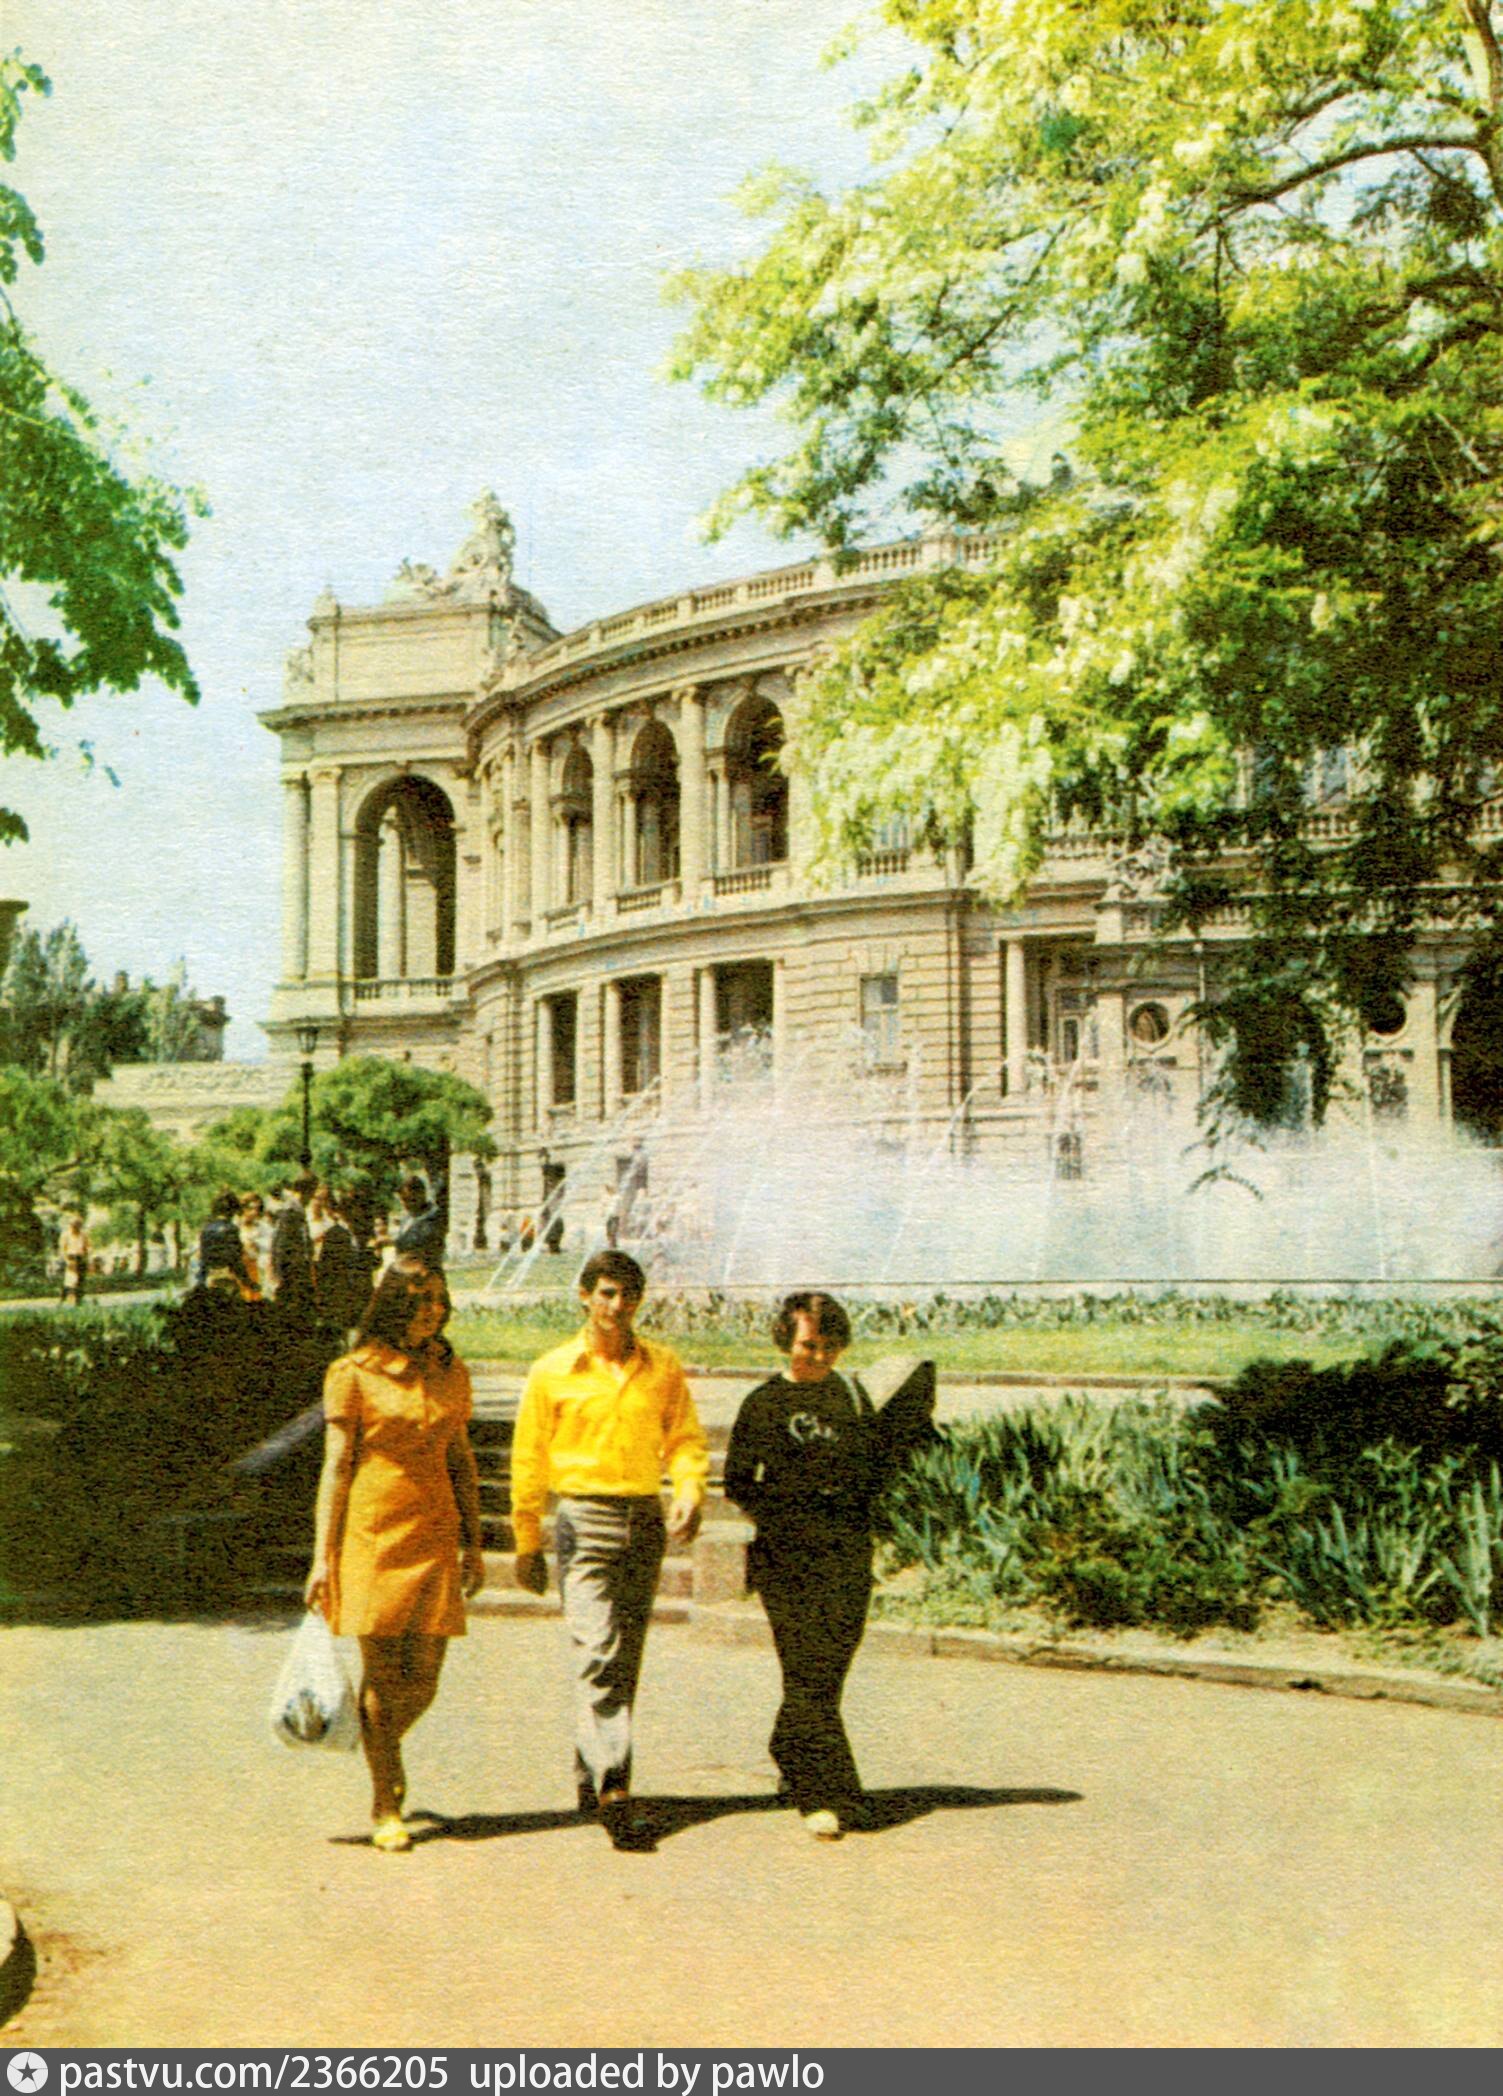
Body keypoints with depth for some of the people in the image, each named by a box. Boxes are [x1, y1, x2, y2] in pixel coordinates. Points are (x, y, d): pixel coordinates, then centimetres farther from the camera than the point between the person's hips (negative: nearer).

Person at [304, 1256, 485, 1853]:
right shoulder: (353, 1374, -2)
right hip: (371, 1530, -3)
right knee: (381, 1673, -1)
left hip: (434, 1534, 4)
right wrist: (323, 1555, -5)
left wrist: (472, 1544, 13)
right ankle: (385, 1804, 14)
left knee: (423, 1679, 1)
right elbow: (336, 1466, -2)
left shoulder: (451, 1374, 11)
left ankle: (385, 1747, 33)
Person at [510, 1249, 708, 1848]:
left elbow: (685, 1438, 11)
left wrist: (690, 1492, -9)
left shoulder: (663, 1367, 6)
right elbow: (529, 1461, 5)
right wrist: (528, 1545, 6)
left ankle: (589, 1774, 24)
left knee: (625, 1658, 9)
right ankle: (612, 1788, -17)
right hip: (585, 1516, -3)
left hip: (646, 1520, 4)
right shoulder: (552, 1372, 0)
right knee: (597, 1652, -14)